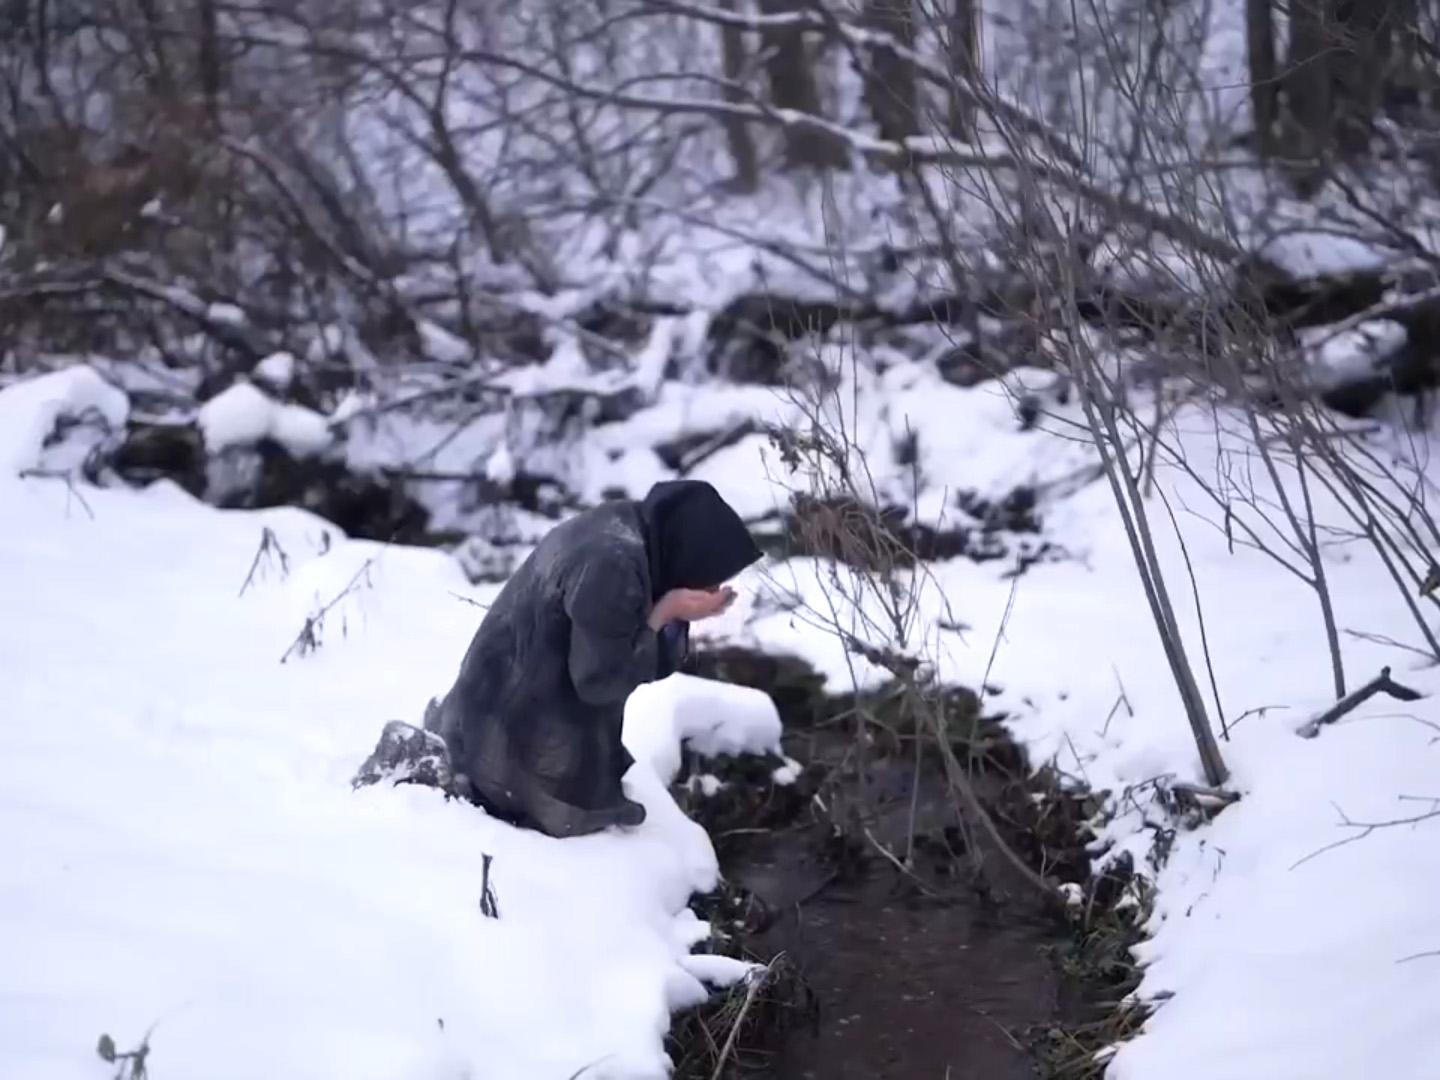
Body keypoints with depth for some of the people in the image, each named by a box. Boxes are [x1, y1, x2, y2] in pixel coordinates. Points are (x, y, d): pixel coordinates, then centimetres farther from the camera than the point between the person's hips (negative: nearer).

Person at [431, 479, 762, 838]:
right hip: (519, 737, -9)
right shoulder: (612, 567, -30)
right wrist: (664, 614, -22)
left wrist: (672, 614, -12)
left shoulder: (627, 527, -1)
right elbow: (599, 678, -23)